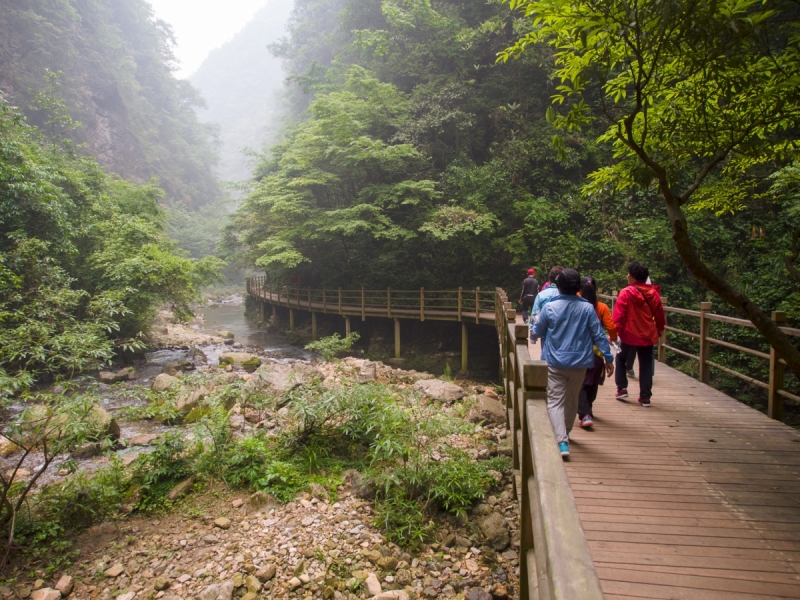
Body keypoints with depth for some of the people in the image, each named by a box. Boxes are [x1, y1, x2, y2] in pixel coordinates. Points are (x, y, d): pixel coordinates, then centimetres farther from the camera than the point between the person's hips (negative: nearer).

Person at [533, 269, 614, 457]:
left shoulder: (549, 307, -8)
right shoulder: (587, 308, -5)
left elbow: (537, 332, 3)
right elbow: (598, 334, -4)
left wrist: (536, 322, 24)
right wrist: (608, 357, 3)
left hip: (555, 362, -2)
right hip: (579, 363, 3)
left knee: (555, 401, -2)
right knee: (572, 400, 21)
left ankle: (562, 441, -18)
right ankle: (565, 433, 39)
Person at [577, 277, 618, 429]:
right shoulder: (602, 308, -7)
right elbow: (611, 328, -10)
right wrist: (612, 338, 11)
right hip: (596, 351, 2)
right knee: (592, 383, 19)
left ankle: (585, 414, -12)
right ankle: (587, 410, 37)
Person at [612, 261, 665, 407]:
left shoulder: (626, 293, -12)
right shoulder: (654, 293, 3)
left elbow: (618, 316, -15)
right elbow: (660, 316, 10)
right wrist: (659, 330, 23)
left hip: (630, 335, -3)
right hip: (648, 336, 4)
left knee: (621, 359, 19)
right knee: (646, 365, 11)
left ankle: (622, 389, 14)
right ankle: (645, 397, 13)